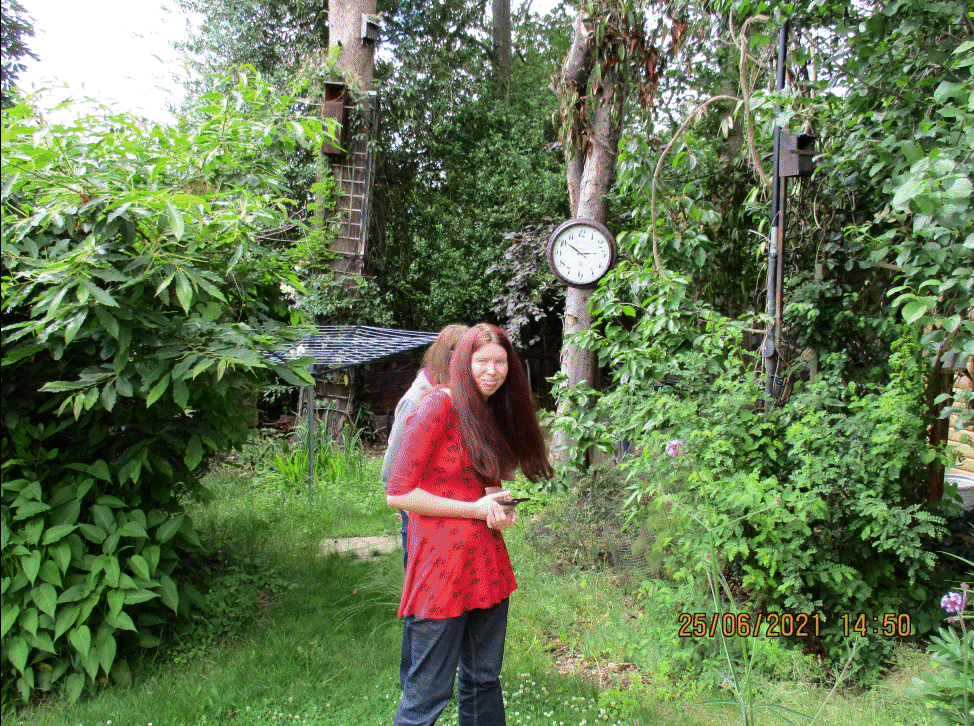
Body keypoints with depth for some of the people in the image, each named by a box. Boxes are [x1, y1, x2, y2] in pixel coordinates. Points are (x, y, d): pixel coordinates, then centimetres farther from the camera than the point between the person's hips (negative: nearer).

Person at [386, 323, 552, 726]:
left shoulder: (493, 412, 12)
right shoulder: (438, 406, -13)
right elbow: (398, 493, -16)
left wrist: (499, 504, -1)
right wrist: (476, 508, -15)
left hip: (486, 563, 8)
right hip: (441, 567, -8)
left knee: (484, 678, 19)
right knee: (429, 693, 2)